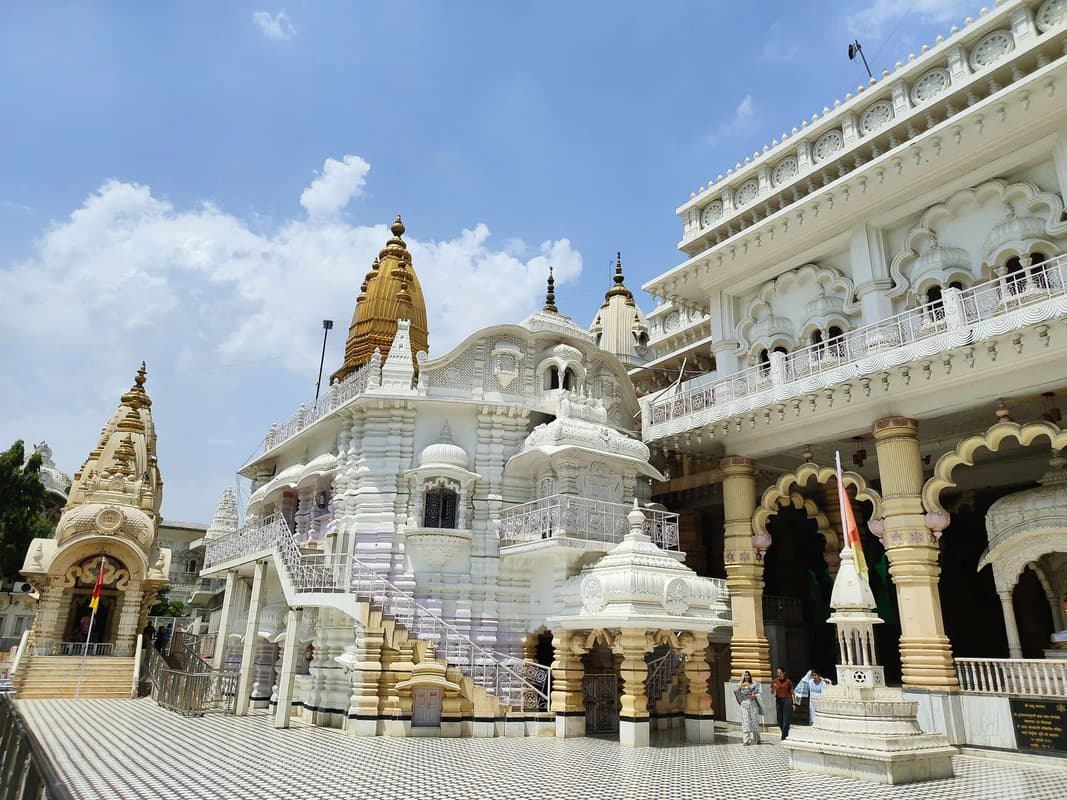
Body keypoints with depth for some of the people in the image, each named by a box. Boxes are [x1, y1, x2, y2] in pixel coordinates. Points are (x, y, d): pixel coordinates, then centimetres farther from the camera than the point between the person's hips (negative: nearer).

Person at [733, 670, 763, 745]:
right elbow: (735, 690, -8)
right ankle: (746, 740, -6)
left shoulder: (754, 684, 7)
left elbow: (758, 694, 6)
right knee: (745, 722, -6)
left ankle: (757, 739, 23)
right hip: (744, 705, 0)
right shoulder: (741, 684, 7)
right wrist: (741, 685, -21)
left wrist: (754, 696, -13)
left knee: (755, 721, 5)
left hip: (753, 704, 0)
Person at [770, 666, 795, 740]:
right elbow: (772, 692, 5)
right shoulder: (775, 681, 2)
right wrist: (774, 687, -17)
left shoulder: (788, 681, -3)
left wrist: (794, 703, 1)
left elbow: (792, 692, 3)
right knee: (780, 719, 5)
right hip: (778, 700, 3)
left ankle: (784, 736, -4)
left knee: (786, 719, -7)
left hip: (787, 700, -3)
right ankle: (785, 734, 24)